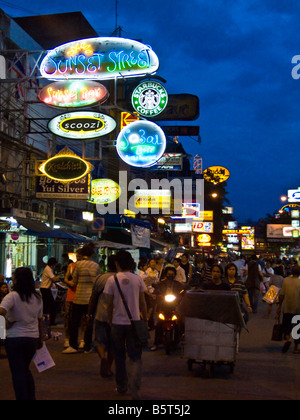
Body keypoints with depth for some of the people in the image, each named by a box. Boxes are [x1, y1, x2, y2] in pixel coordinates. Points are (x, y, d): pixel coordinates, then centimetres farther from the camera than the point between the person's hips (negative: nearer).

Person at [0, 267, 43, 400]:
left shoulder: (12, 296, -14)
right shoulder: (37, 297, 4)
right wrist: (40, 339, 20)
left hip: (15, 338, -5)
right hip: (33, 338, 5)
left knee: (17, 372, 5)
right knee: (26, 369, 23)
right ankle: (31, 397, 24)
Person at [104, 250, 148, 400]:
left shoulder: (112, 280, -6)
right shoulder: (137, 279, -2)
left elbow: (109, 304, -2)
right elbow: (142, 303, 3)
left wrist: (110, 320, 10)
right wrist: (145, 320, 13)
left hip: (118, 322, 0)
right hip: (134, 322, 0)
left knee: (119, 357, 14)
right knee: (135, 356, 5)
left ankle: (121, 386, 23)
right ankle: (134, 382, -17)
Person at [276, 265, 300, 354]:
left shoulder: (286, 280, -2)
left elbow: (282, 295, -3)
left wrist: (279, 307, 4)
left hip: (287, 308, 1)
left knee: (286, 325, 12)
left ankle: (287, 338, -17)